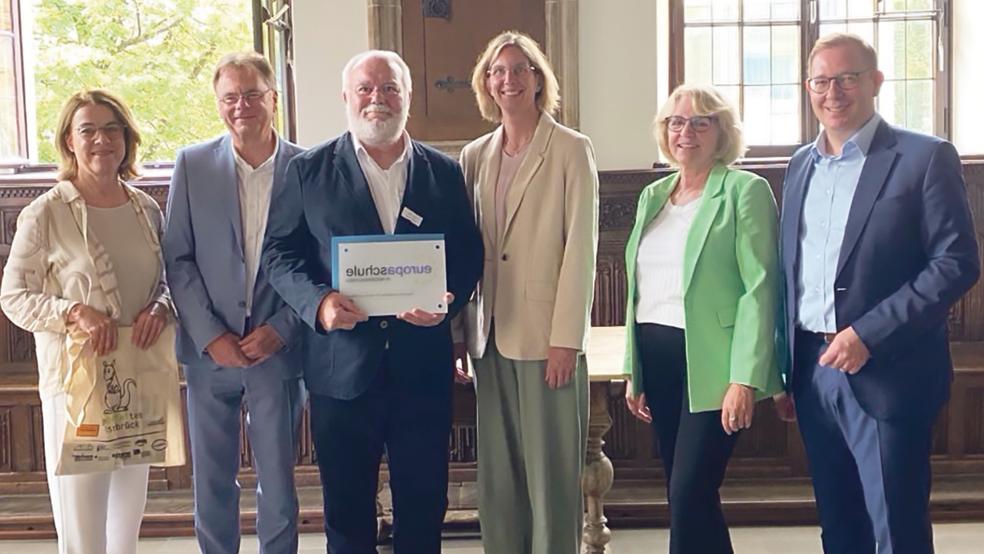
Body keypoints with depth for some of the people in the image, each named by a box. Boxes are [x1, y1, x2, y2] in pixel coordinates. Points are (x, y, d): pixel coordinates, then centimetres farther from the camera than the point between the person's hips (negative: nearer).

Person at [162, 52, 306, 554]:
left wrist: (281, 329, -9)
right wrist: (211, 335, -8)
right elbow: (177, 259, 1)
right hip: (210, 352, 1)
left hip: (278, 351, -1)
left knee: (278, 484, 6)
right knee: (212, 483, 10)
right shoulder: (193, 164, 2)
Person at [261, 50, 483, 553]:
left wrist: (447, 301, -13)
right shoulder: (309, 170, 3)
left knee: (423, 507, 12)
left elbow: (468, 255, 7)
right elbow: (279, 251, 1)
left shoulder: (444, 172, 7)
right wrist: (318, 301, -17)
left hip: (423, 366, 1)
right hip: (341, 366, -1)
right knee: (347, 511, 11)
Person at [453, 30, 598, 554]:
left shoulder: (571, 150, -2)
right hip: (492, 335, 5)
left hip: (546, 334, -4)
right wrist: (459, 329, 7)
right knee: (497, 475, 10)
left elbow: (580, 247, -8)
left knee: (552, 472, 1)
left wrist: (567, 338, -13)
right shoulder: (475, 155, 11)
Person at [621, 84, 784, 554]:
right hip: (655, 358, 7)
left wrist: (745, 378, -19)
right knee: (686, 496, 12)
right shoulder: (653, 195, 15)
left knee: (689, 496, -9)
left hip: (710, 363, -6)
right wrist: (633, 371, 14)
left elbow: (759, 287, -12)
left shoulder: (745, 190, -5)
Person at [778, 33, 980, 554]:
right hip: (813, 372, 6)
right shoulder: (800, 164, 13)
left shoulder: (926, 158, -6)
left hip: (886, 375, -5)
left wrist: (868, 334, -18)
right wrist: (784, 371, 13)